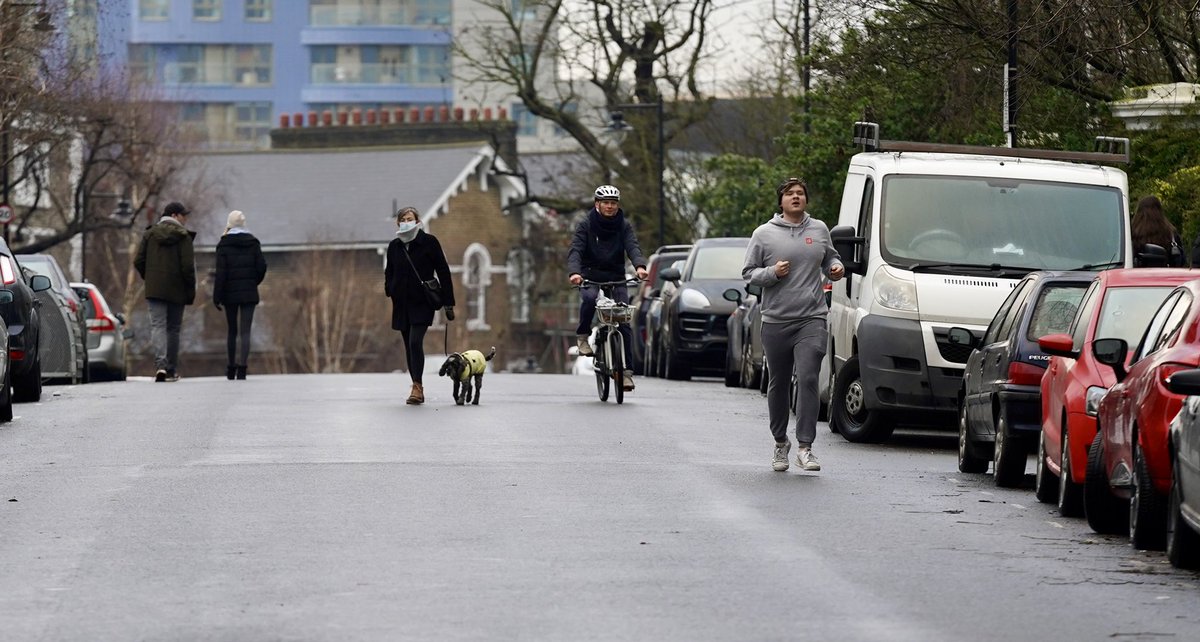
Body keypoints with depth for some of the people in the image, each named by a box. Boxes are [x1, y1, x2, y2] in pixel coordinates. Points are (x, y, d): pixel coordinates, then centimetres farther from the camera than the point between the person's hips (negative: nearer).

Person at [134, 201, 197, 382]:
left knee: (158, 325, -5)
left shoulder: (150, 234, 5)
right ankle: (171, 370, 14)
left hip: (154, 290, 1)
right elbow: (188, 266, -12)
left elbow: (138, 262, 3)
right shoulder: (183, 236, -6)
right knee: (173, 328, 11)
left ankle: (160, 364, -26)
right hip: (176, 290, -1)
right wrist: (191, 289, -2)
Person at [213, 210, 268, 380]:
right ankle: (242, 368, -15)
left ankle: (231, 369, 20)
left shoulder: (224, 244, -4)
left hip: (230, 293, 0)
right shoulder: (253, 243, 1)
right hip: (249, 293, 0)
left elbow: (221, 272, -9)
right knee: (245, 331, -3)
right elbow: (261, 266, -1)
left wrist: (216, 296, -7)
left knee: (232, 331, 13)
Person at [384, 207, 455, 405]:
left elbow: (443, 271, -2)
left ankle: (417, 386, -17)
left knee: (415, 342, -19)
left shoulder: (428, 242, -3)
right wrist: (389, 290, 3)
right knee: (409, 346, 6)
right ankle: (417, 389, 13)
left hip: (423, 302, -5)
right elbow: (389, 273, 21)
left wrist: (448, 303, -4)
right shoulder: (394, 246, 7)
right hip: (402, 304, 5)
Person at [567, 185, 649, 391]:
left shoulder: (624, 226, 1)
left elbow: (633, 247, -15)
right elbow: (575, 250, -16)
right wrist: (574, 272, -37)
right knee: (589, 298, -36)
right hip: (590, 277, -2)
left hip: (616, 278, 2)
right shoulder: (586, 225, -4)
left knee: (624, 323, -9)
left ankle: (626, 371, -4)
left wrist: (640, 266, -37)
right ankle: (582, 336, -13)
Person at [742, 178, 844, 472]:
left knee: (807, 379, -15)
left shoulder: (819, 230, 10)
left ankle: (805, 447, -17)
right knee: (779, 384, 10)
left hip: (812, 319, 0)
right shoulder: (764, 234, 3)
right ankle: (780, 443, 26)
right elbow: (748, 273, 5)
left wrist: (836, 268, 3)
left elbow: (830, 258, 26)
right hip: (776, 321, 0)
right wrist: (772, 273, -13)